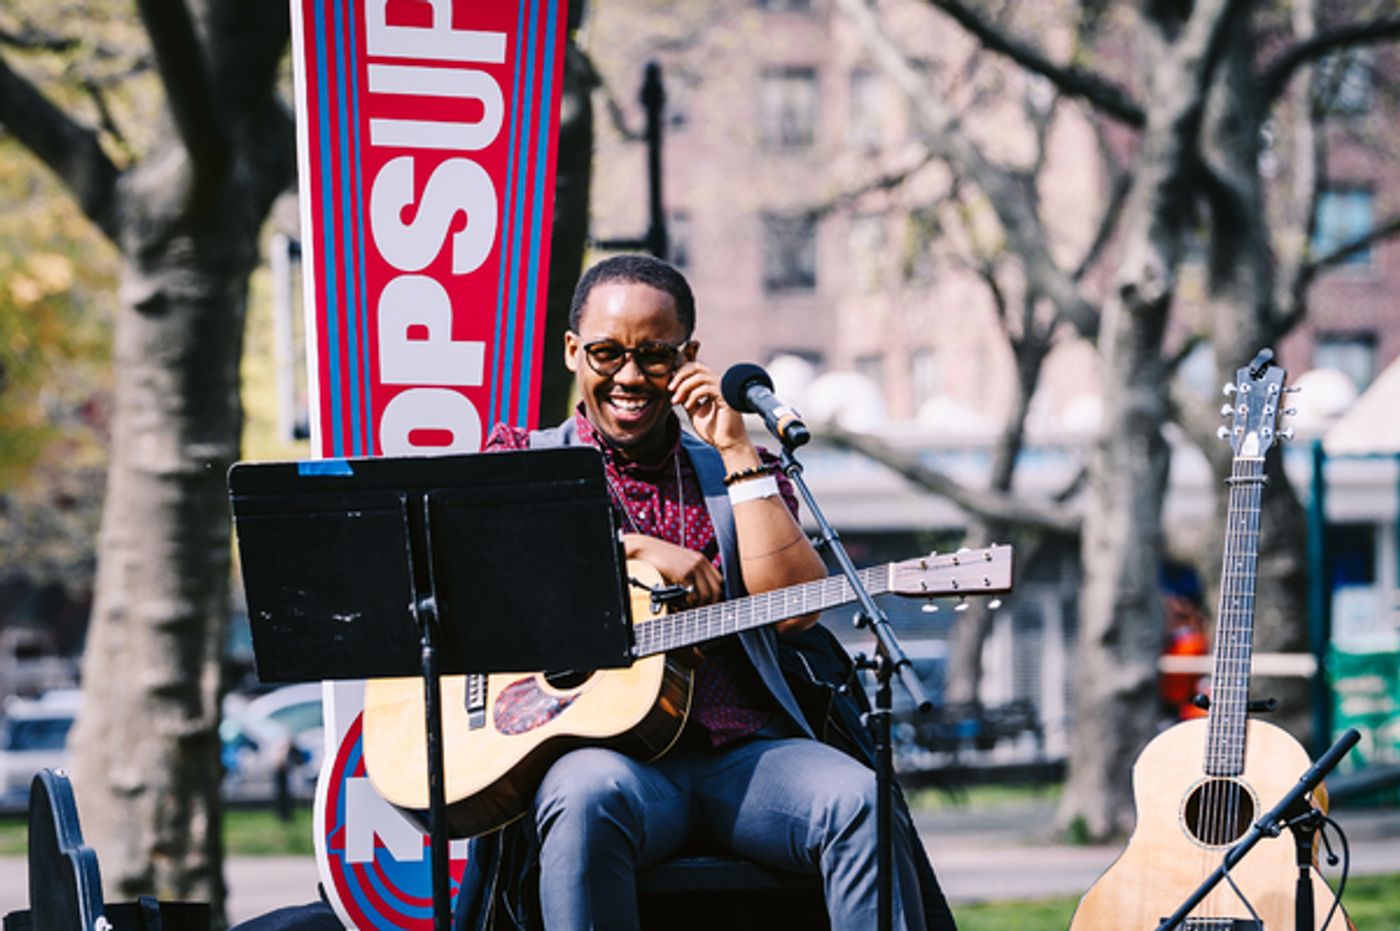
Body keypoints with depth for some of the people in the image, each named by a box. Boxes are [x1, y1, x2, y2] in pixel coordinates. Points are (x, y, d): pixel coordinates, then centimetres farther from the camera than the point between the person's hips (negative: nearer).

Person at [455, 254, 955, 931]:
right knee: (590, 796, -38)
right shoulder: (524, 458, 18)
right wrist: (631, 549, -6)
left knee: (860, 802, -29)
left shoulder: (740, 472, 21)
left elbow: (796, 612, 4)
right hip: (596, 743, -2)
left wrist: (737, 454, 3)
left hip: (742, 751, 2)